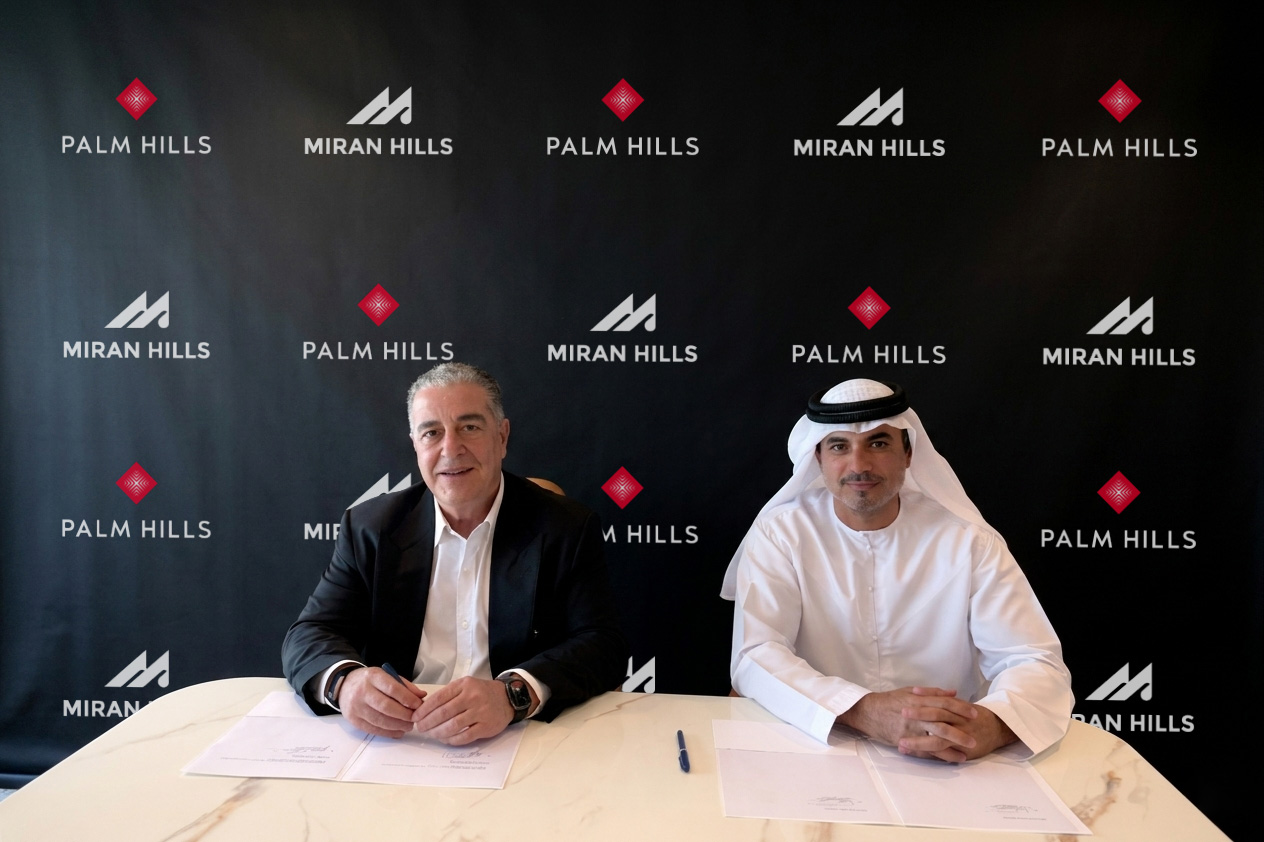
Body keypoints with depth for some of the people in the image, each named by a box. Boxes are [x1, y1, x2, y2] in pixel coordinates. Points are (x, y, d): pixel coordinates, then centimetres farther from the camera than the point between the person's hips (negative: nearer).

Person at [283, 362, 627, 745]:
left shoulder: (566, 528, -5)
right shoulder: (369, 527, 2)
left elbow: (603, 646, -10)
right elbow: (308, 636, 1)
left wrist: (514, 694, -29)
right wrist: (344, 681, -23)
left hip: (521, 742, -3)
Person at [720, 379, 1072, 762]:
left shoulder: (968, 540, -4)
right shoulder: (780, 532, -7)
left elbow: (1036, 663, -8)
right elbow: (755, 657, -15)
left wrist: (989, 726, -30)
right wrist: (863, 711, -30)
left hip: (948, 770, 2)